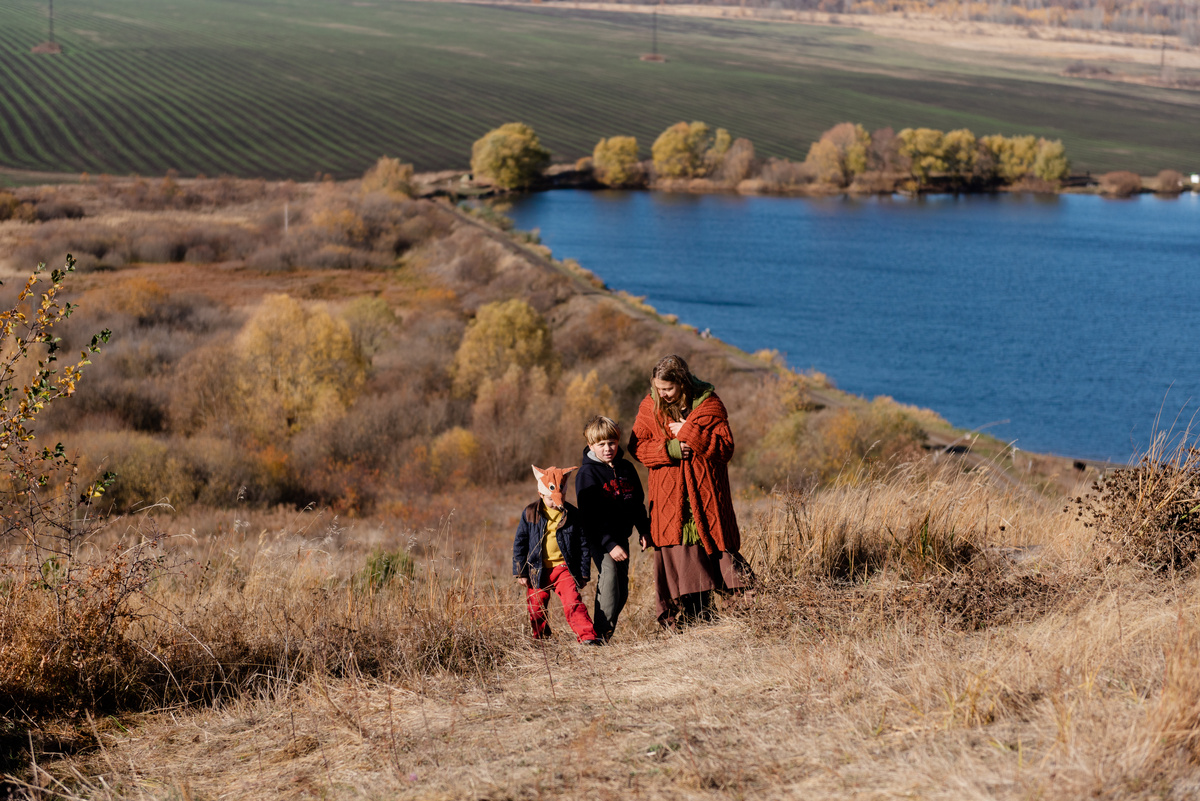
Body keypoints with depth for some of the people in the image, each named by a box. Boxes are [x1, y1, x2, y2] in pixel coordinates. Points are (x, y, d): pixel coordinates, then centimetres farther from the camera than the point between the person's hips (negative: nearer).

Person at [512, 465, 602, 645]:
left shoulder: (572, 515, -2)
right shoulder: (530, 514, -1)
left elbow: (583, 544, 5)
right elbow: (519, 543, 4)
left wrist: (583, 574, 4)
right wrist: (520, 572, 1)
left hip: (563, 568, -2)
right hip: (537, 570, 2)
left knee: (572, 602, -17)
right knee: (536, 607, 8)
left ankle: (587, 636, -21)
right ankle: (541, 636, 31)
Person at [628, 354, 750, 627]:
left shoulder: (708, 403, -4)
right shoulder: (650, 406, 2)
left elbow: (726, 447, -8)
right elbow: (637, 446, 4)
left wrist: (688, 433, -17)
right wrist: (669, 449, -12)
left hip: (705, 493, -1)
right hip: (669, 497, 1)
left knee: (713, 546, 0)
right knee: (675, 554, -4)